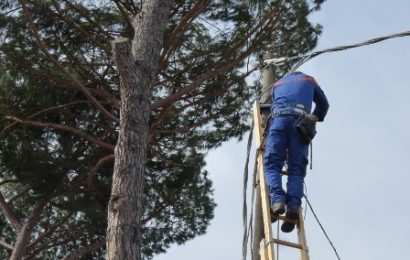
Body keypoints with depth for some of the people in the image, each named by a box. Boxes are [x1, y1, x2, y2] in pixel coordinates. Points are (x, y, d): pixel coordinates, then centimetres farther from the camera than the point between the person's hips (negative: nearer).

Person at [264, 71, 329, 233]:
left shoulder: (277, 84, 36)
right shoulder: (308, 80, 33)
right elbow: (323, 104, 37)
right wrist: (315, 119, 52)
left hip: (279, 118, 0)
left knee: (272, 164, -8)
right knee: (296, 169, -5)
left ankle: (277, 198, -35)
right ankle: (293, 204, -29)